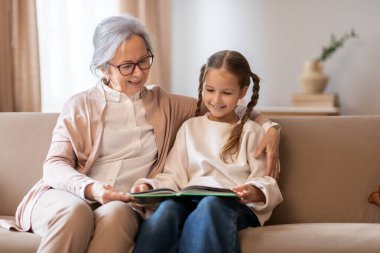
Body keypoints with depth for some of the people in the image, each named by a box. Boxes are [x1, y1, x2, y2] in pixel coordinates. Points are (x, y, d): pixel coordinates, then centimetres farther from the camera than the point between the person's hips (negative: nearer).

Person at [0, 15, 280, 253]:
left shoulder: (166, 105, 18)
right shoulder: (80, 106, 12)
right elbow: (55, 165, 2)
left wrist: (269, 126, 2)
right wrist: (91, 188, -19)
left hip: (123, 206, 1)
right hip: (68, 197, -1)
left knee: (115, 214, -36)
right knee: (76, 210, -37)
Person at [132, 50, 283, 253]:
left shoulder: (251, 132, 17)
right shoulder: (190, 127, 25)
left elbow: (265, 182, 7)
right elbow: (175, 176, 17)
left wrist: (254, 192, -17)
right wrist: (150, 186, -4)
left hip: (237, 205, -2)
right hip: (190, 200, 2)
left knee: (210, 205, -39)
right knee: (167, 208, -35)